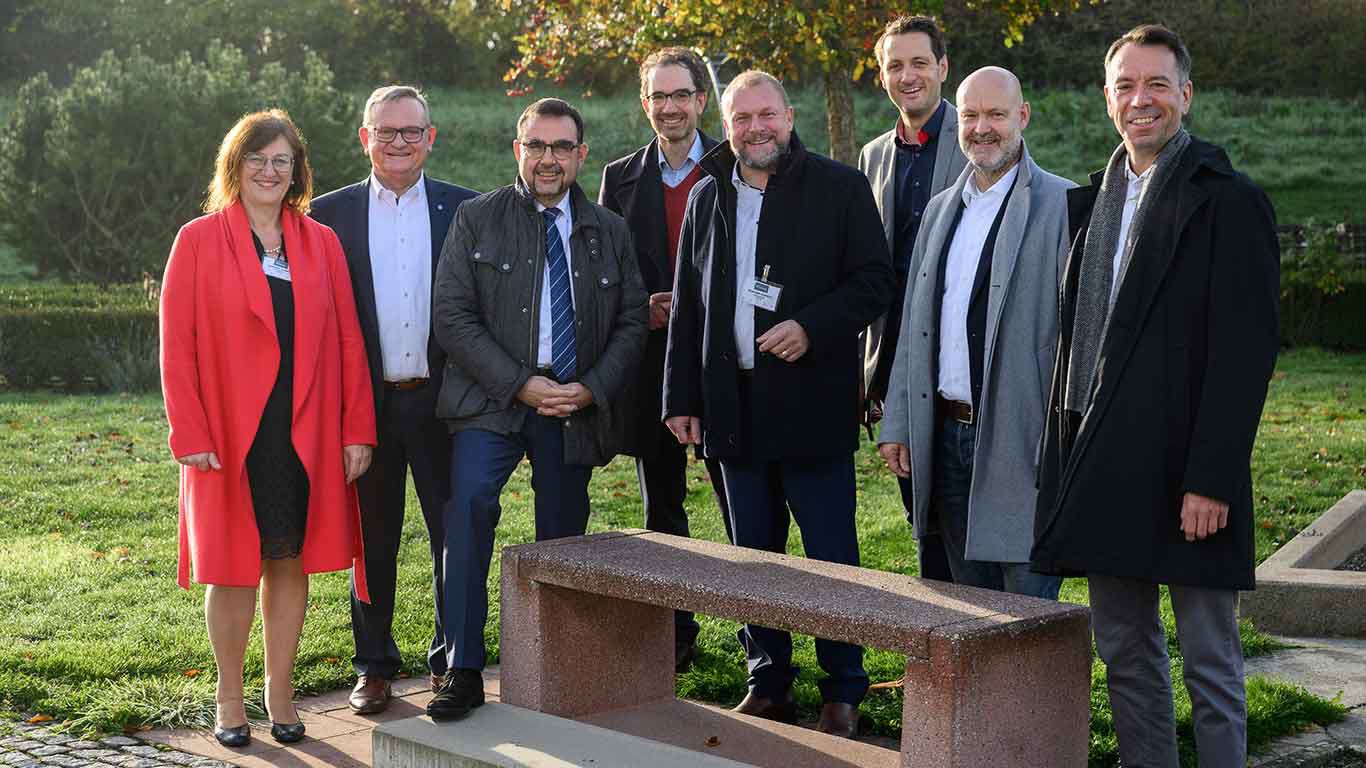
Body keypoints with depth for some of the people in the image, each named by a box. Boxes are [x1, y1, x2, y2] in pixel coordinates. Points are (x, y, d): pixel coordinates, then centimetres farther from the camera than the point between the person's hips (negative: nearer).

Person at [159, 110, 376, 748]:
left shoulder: (320, 243, 8)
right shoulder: (199, 240, 0)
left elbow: (347, 341, 6)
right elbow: (176, 346, -3)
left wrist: (356, 430, -1)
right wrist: (190, 436, -10)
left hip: (305, 436, 2)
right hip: (229, 437, -2)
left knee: (291, 563, 7)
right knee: (232, 568, 4)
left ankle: (280, 696, 19)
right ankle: (230, 701, 18)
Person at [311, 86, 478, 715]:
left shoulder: (466, 210, 4)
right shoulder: (331, 214, 4)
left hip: (443, 398, 0)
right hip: (367, 402, 0)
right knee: (372, 540, 9)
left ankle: (452, 662, 21)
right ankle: (374, 667, 21)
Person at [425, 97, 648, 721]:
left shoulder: (610, 232, 11)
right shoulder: (476, 219, 3)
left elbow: (631, 324, 10)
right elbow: (452, 316, -4)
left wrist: (591, 389, -7)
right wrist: (519, 385, -12)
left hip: (578, 406, 3)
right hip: (492, 398, -3)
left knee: (563, 539, 6)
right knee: (469, 502, -24)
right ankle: (464, 672, -20)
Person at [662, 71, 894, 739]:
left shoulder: (840, 188, -1)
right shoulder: (708, 197, 12)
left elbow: (874, 282, -4)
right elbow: (686, 306, 14)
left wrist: (810, 327, -19)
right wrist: (681, 398, 8)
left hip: (812, 401, -4)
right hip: (735, 404, 4)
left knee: (831, 555, -1)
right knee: (754, 554, 11)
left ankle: (843, 692, 11)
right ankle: (768, 683, 22)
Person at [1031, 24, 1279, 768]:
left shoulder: (1228, 201, -8)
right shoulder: (1094, 198, 13)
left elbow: (1245, 353, -13)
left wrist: (1212, 480, -18)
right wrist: (1068, 455, 9)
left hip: (1186, 476, -7)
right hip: (1105, 467, 7)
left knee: (1209, 663, 3)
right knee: (1125, 653, 15)